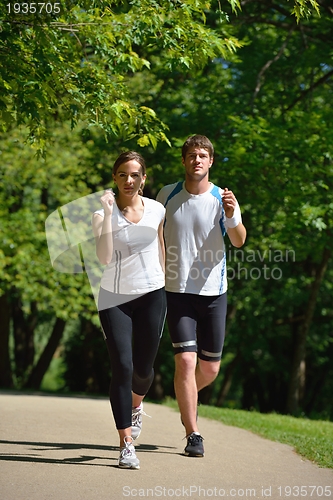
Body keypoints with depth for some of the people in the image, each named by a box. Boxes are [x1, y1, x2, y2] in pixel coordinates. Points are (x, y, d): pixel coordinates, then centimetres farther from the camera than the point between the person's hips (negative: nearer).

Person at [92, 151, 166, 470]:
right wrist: (108, 214, -24)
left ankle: (135, 406, 47)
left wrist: (164, 285, 21)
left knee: (143, 367, 10)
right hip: (115, 297, -2)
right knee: (122, 366, -12)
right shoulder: (103, 215, -7)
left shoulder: (157, 211, 2)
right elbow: (104, 258, -22)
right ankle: (126, 445, -8)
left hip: (151, 295, 2)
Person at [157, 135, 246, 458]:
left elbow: (239, 241, -16)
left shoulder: (223, 199, -3)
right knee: (185, 361, -13)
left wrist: (232, 216, -36)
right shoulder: (167, 195, 2)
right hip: (177, 292, -1)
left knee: (210, 368, 9)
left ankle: (187, 399, 42)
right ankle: (193, 436, -5)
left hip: (213, 292, 1)